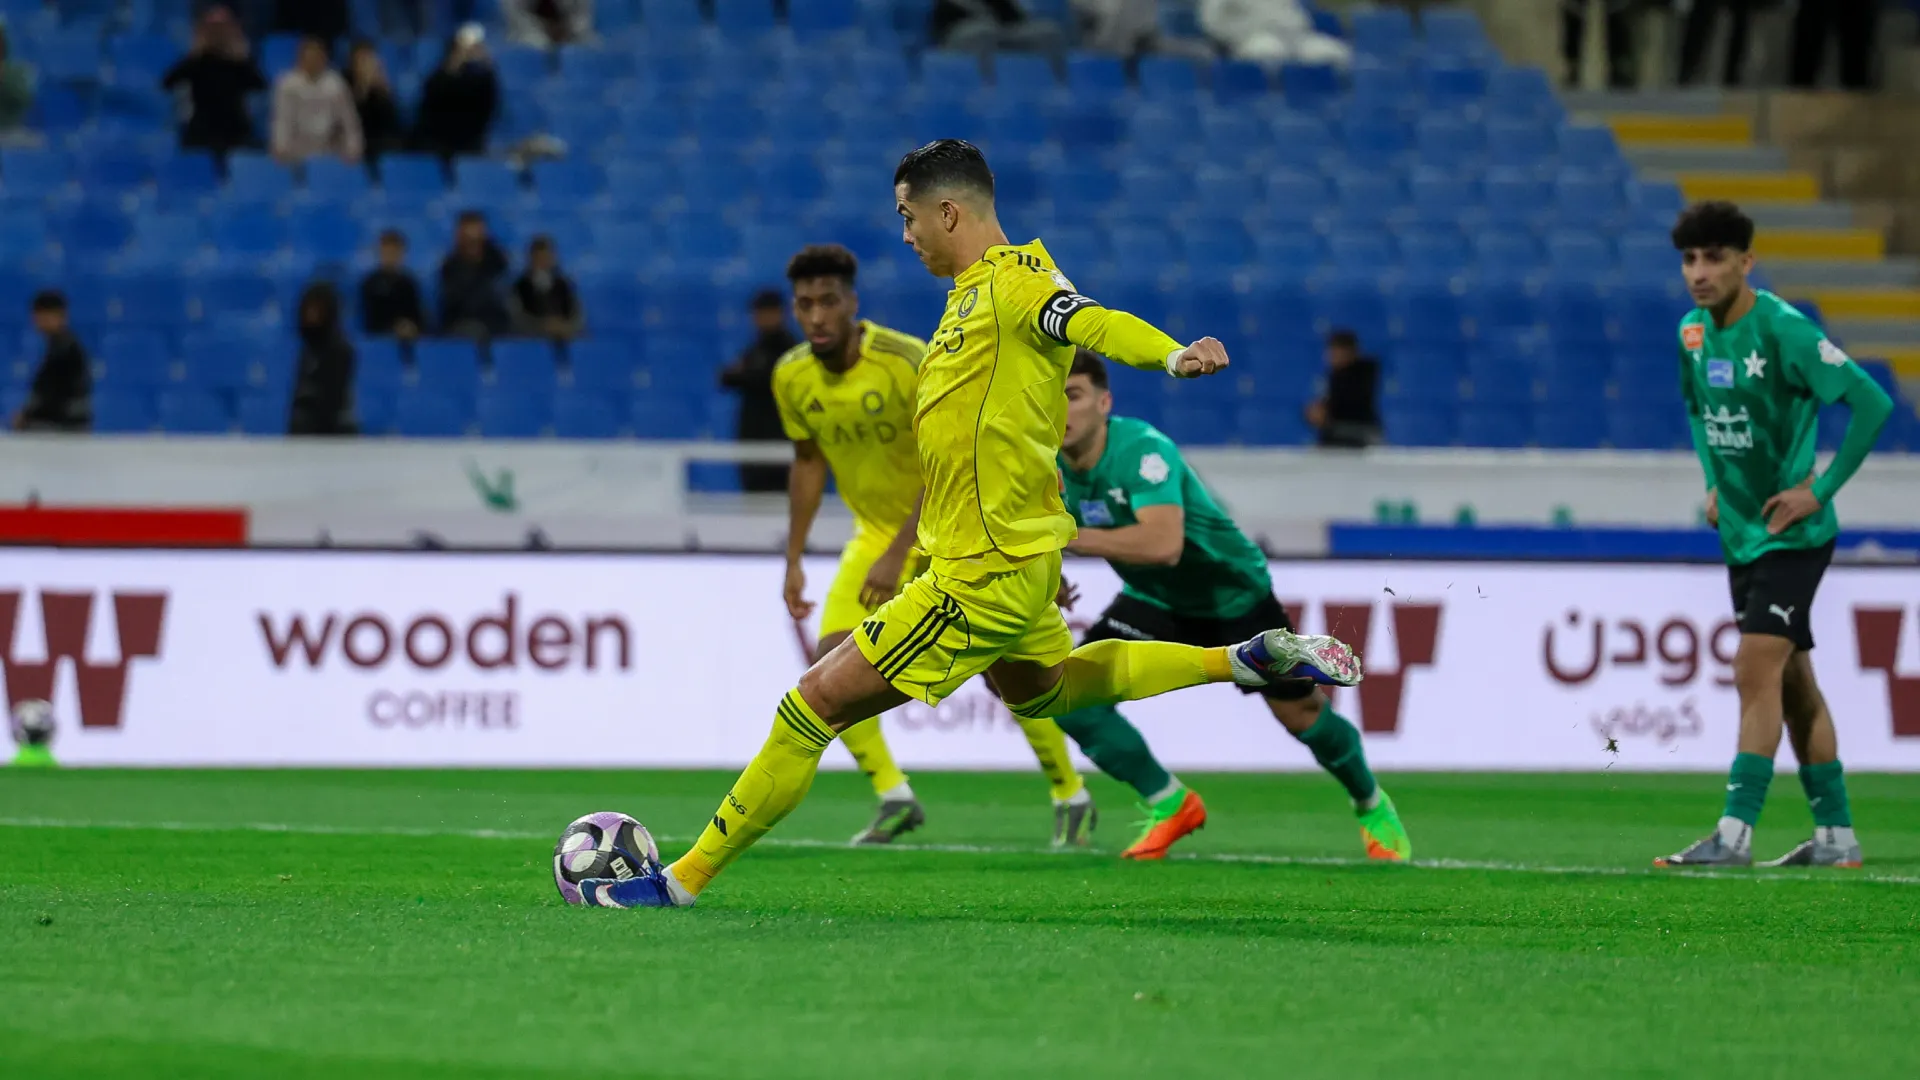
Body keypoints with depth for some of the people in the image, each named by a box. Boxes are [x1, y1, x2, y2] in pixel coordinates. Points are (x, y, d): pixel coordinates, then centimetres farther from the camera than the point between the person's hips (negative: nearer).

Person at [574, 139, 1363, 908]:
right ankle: (1247, 660, 37)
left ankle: (686, 879, -3)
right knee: (1040, 688, 37)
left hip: (984, 577, -11)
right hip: (1015, 558, 11)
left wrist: (1174, 355, -56)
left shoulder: (1014, 281, -17)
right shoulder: (974, 290, 12)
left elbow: (1097, 324, -36)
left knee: (814, 705, -9)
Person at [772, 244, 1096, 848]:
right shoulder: (792, 377, -9)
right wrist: (794, 561, 5)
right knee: (830, 663, -15)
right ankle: (895, 800, -6)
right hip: (876, 534, 5)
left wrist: (897, 557, -31)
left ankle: (1072, 799, 11)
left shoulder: (909, 363, -26)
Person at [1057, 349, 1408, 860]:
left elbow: (1163, 544, -51)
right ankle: (1170, 805, -1)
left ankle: (1371, 805, 32)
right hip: (1155, 602, 5)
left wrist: (1068, 538, -52)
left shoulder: (1143, 450, -35)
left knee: (1301, 712, 2)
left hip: (1234, 593, -5)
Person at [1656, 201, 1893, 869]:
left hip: (1790, 534, -8)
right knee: (1792, 683, 11)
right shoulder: (1694, 332, 5)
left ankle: (1735, 834, -14)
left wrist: (1821, 490, -20)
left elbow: (1872, 403, -22)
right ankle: (1835, 835, 17)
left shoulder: (1783, 330, -19)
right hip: (1740, 533, 8)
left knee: (1756, 672, -14)